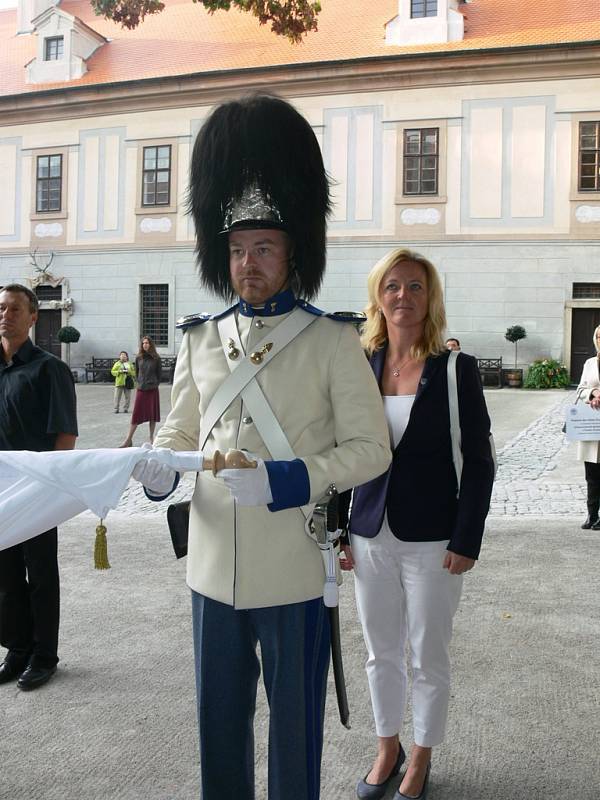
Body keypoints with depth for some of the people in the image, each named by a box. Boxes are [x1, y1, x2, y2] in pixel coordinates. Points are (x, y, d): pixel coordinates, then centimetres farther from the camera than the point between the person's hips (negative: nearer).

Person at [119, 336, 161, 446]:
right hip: (141, 389, 1)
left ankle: (151, 437, 15)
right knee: (136, 414, -1)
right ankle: (128, 439, 0)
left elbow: (159, 373, 6)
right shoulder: (139, 358, 4)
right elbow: (136, 372, 14)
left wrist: (155, 384, -1)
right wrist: (140, 383, 4)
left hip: (153, 389, -1)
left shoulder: (156, 358, -1)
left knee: (153, 413, 4)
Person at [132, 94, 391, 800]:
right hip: (213, 568, 4)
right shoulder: (200, 340, 5)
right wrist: (159, 468, -9)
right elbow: (179, 430, 13)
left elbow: (371, 448, -9)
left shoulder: (333, 341, -8)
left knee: (295, 722, 14)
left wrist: (295, 481, -24)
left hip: (293, 573, -4)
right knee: (220, 721, 19)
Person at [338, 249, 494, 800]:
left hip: (432, 542, -3)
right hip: (371, 537, 3)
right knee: (382, 652, 17)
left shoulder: (456, 370, -7)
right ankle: (388, 748, 38)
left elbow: (479, 463, -6)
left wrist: (466, 541, -10)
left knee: (429, 657, 11)